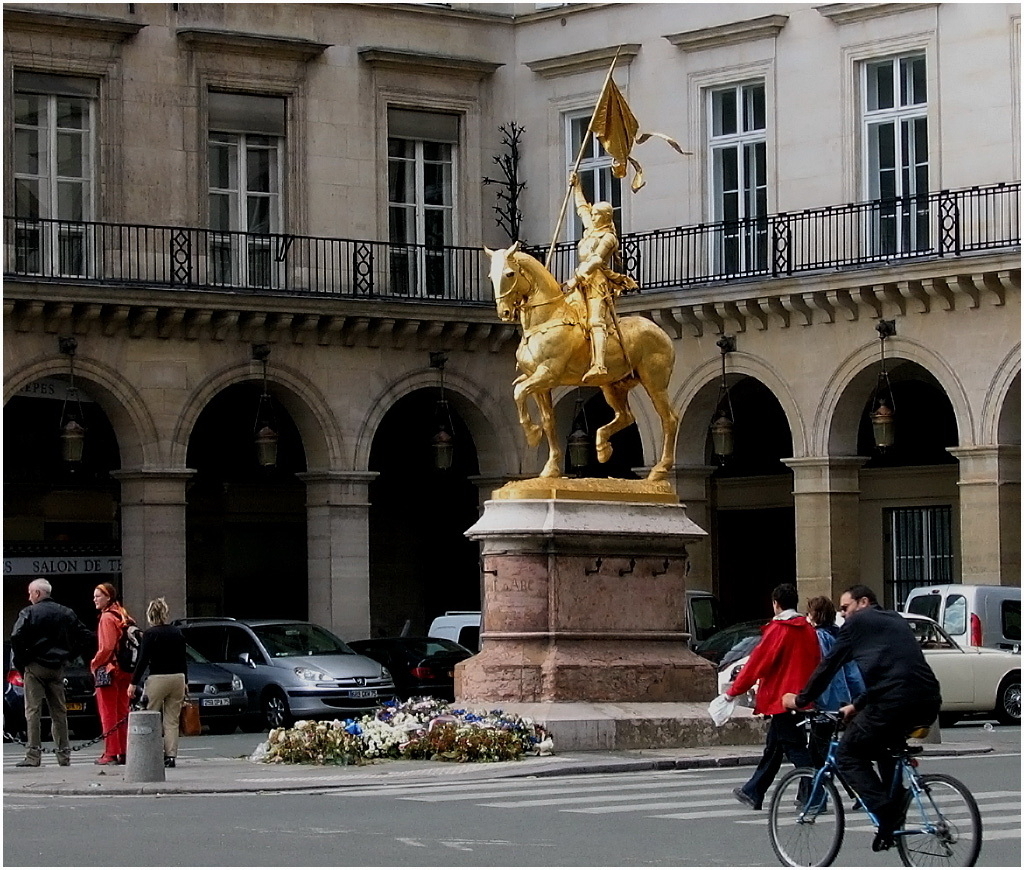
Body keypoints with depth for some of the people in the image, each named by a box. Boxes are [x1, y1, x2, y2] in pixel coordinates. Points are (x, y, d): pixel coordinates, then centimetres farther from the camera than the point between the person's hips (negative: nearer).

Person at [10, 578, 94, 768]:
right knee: (59, 711, 11)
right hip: (57, 668, 5)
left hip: (35, 667, -5)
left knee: (33, 711, -4)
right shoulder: (67, 613, 9)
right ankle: (64, 755, 12)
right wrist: (69, 655, 13)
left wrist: (20, 662, -7)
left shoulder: (29, 613, -7)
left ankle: (33, 756, -10)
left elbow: (16, 637, -19)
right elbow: (86, 637, 9)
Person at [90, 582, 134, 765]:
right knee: (122, 713, 12)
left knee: (108, 714, -4)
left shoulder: (107, 617, -12)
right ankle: (124, 752, 14)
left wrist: (94, 663, -5)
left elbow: (107, 647, -19)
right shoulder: (123, 616, 14)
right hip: (125, 672, 8)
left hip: (108, 670, -8)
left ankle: (111, 754, -5)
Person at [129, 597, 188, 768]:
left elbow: (143, 660, -10)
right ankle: (171, 756, 1)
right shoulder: (177, 632, 8)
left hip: (158, 679, -5)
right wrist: (184, 681, 21)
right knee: (172, 720, 7)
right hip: (177, 677, 5)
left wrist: (134, 683, -7)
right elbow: (183, 659, 13)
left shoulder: (150, 634, -7)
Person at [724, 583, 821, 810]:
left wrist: (734, 691, -1)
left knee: (796, 749, -7)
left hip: (781, 699, -8)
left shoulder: (777, 630, -13)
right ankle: (753, 792, 25)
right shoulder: (807, 630, 8)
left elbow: (757, 663, -11)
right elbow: (817, 662, 14)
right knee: (773, 747, 16)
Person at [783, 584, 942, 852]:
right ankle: (896, 812, 26)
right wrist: (857, 705, 43)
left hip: (895, 701, -8)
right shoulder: (896, 621, 31)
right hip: (929, 703, 8)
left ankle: (886, 815, -9)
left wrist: (799, 700, 20)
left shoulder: (858, 622, 9)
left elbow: (829, 666, 9)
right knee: (884, 747, 34)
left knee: (848, 754, 7)